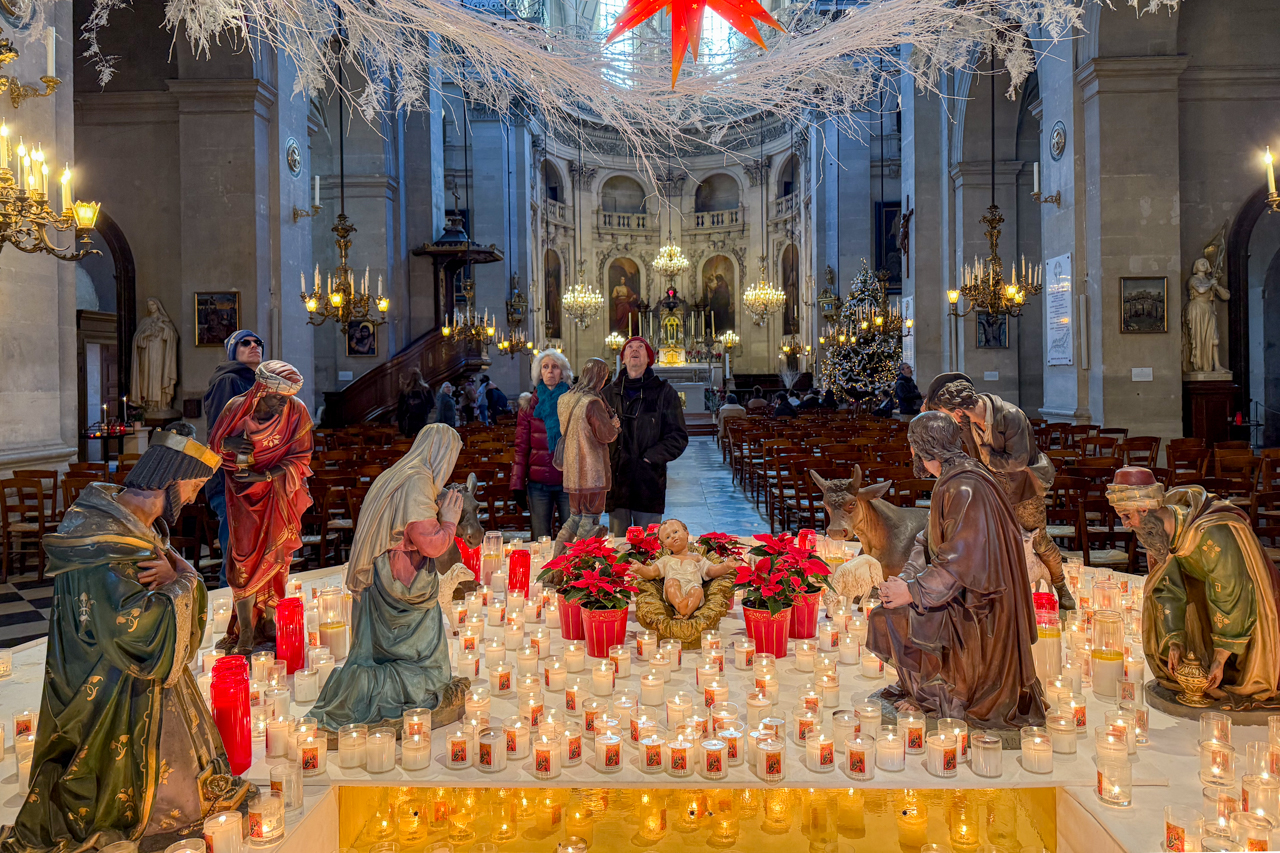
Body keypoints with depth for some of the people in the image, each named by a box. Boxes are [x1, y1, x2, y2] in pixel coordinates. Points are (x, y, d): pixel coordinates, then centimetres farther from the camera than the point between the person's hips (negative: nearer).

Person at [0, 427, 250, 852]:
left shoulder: (131, 522, -1)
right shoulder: (104, 545, -31)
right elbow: (147, 631, -33)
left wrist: (176, 573, -17)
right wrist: (182, 581, -20)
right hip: (110, 696, -8)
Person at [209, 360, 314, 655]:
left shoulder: (297, 412, -11)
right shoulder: (237, 408, -8)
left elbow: (300, 460, -9)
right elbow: (213, 444, 4)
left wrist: (264, 475, -22)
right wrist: (229, 444, -19)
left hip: (279, 493, 0)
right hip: (243, 495, 0)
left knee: (274, 559, 2)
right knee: (244, 559, -5)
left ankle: (268, 625, 17)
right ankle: (244, 635, 0)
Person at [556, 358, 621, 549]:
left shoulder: (564, 400, 10)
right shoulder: (593, 402, -16)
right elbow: (606, 435, -12)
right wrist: (615, 424, 10)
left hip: (572, 469, 8)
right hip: (592, 471, -8)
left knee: (575, 518, 16)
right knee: (590, 520, 1)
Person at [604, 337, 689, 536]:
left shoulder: (664, 392, 5)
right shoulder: (610, 393, 12)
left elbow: (678, 437, 2)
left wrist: (652, 457, -10)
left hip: (649, 482, -2)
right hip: (616, 481, 2)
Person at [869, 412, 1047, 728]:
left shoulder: (964, 490, -25)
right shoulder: (951, 480, 7)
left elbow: (960, 560, -28)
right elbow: (930, 541, 10)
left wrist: (913, 591, -22)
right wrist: (907, 577, -3)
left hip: (976, 606, -10)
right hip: (961, 590, 10)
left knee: (893, 616, -15)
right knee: (892, 595, 10)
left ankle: (936, 693, 5)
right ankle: (927, 682, 19)